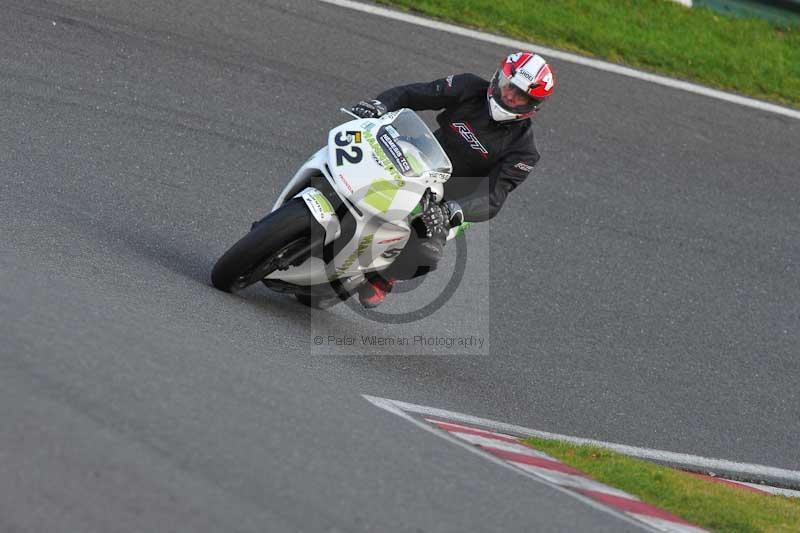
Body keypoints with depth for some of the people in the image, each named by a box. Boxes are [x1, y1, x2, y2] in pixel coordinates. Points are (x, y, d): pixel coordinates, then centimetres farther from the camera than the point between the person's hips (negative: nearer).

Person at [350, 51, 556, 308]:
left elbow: (493, 199, -22)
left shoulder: (523, 150, -14)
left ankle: (383, 279, 0)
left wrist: (452, 212, -41)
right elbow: (413, 93, -5)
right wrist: (380, 104, -27)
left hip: (451, 198, -3)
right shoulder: (470, 89, -7)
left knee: (425, 253, -30)